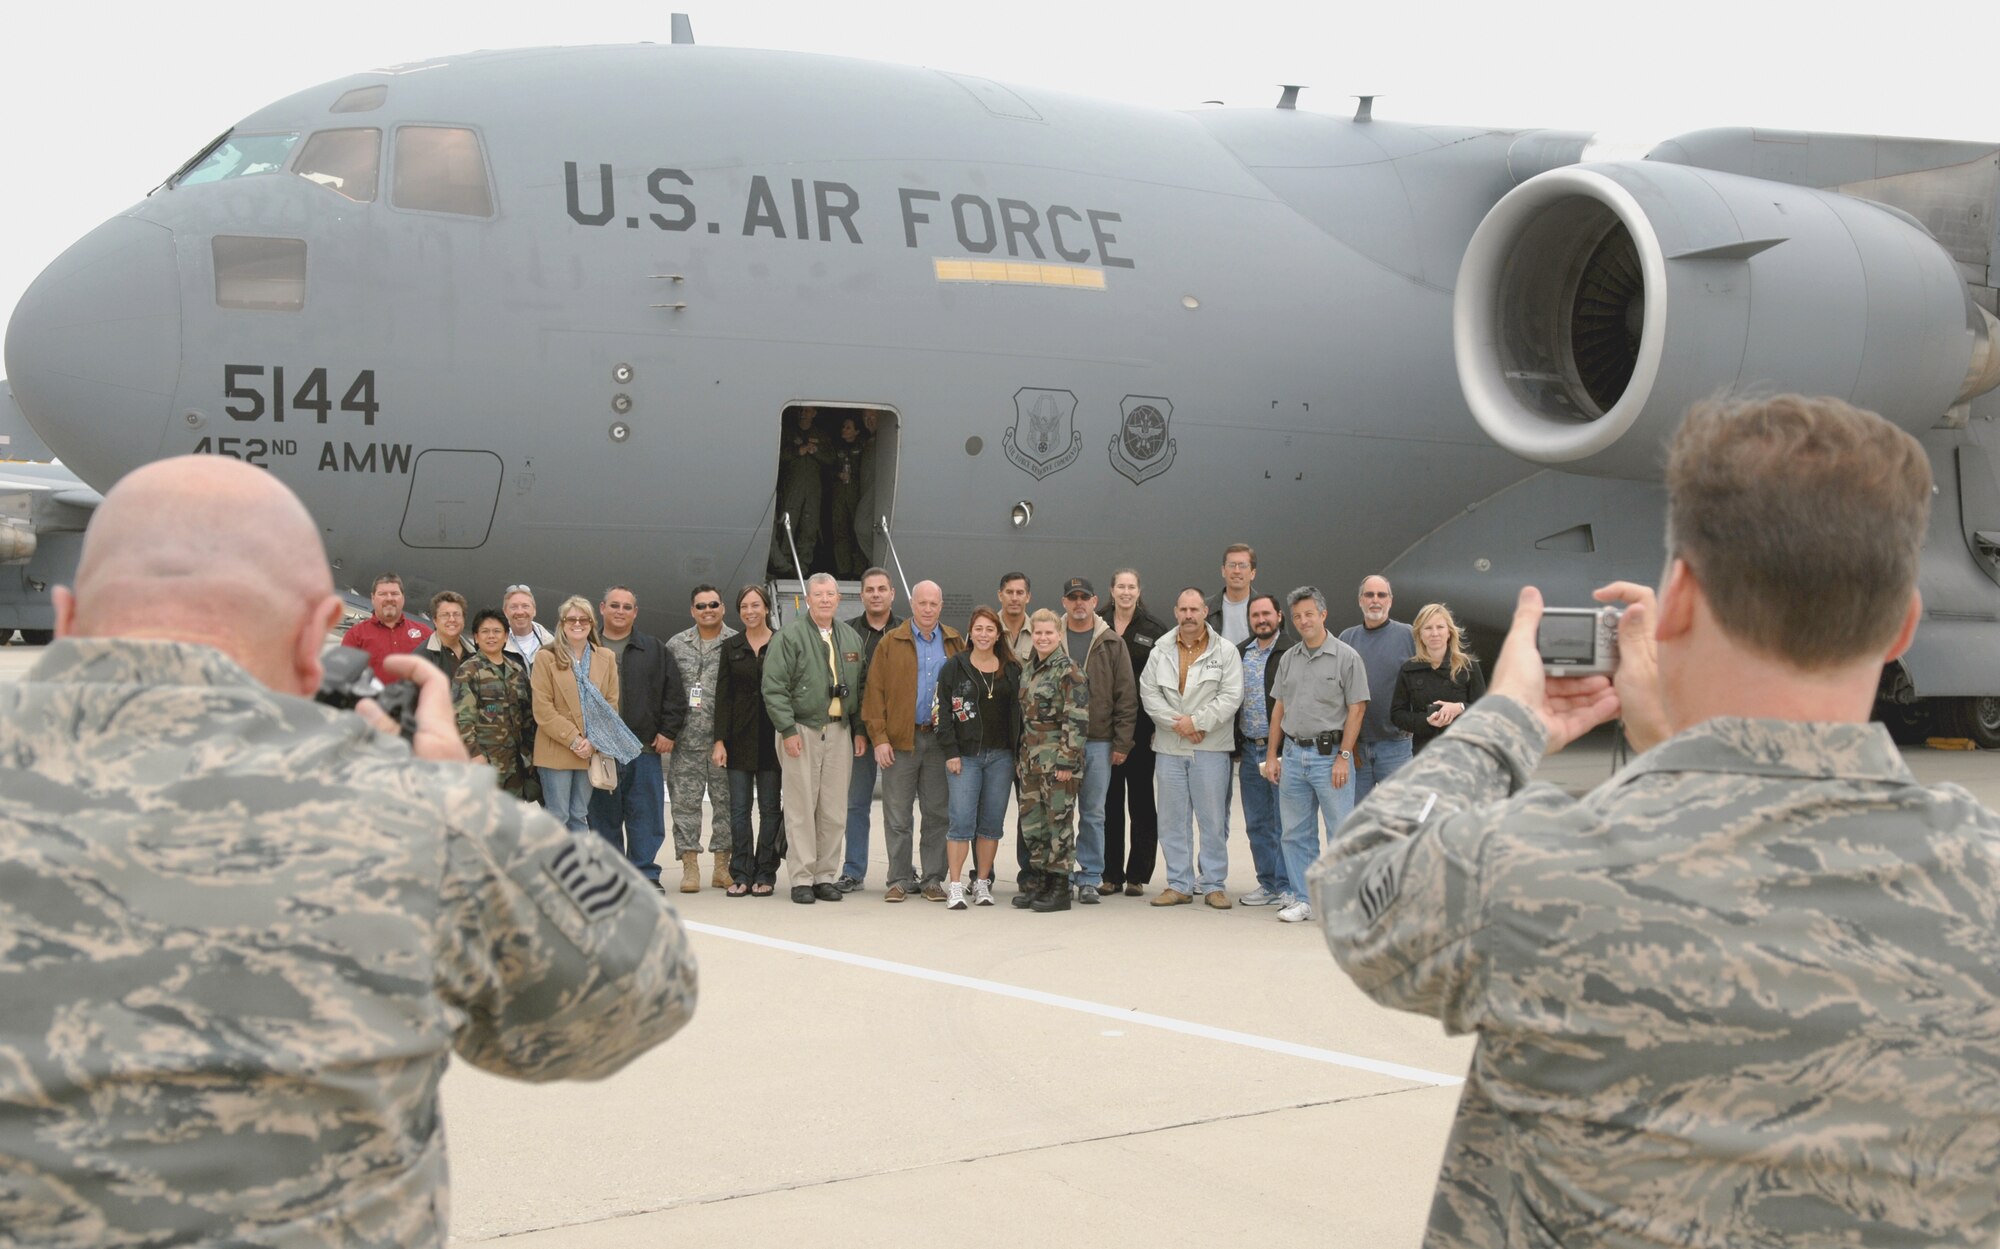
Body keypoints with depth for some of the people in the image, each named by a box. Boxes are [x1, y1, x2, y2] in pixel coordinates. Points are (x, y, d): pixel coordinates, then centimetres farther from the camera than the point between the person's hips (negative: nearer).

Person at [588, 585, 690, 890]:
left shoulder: (655, 650, 9)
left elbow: (674, 694, 7)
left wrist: (668, 732, -1)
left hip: (644, 749, 0)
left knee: (646, 814, 1)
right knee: (603, 816, 5)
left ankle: (646, 873, 8)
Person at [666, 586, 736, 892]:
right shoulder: (676, 645, 10)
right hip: (687, 740, 1)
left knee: (725, 799, 3)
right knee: (686, 800, 0)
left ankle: (722, 866, 11)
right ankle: (690, 866, 4)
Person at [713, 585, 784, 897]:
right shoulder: (731, 646, 7)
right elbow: (723, 696, 5)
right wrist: (720, 740, -2)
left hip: (771, 737, -2)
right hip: (740, 737, 2)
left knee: (770, 808, 3)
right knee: (739, 809, 2)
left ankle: (765, 874, 8)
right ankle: (741, 874, 6)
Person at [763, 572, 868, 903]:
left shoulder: (851, 638, 13)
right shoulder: (789, 637, -3)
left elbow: (862, 687, 17)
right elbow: (774, 687, -8)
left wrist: (861, 729, 10)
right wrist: (787, 729, -13)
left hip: (840, 731, 5)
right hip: (802, 730, -5)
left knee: (834, 810, 5)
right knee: (801, 809, -3)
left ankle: (825, 876, 13)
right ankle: (801, 879, 2)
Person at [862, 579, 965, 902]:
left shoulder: (955, 643, 9)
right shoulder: (891, 642, 3)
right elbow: (875, 691, -1)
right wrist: (879, 737, -8)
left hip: (941, 739, 2)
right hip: (900, 741, -2)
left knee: (938, 813, 5)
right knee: (898, 815, 2)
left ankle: (933, 879, 12)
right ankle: (899, 879, 9)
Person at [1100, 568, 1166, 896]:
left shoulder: (1153, 628, 1)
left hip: (1141, 724, -1)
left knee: (1141, 797, 4)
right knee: (1109, 799, 5)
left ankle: (1138, 875, 10)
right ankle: (1111, 874, 11)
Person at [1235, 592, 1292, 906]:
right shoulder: (1240, 654, 12)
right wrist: (1235, 746, 10)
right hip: (1250, 750, 6)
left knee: (1285, 822, -2)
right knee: (1257, 824, 11)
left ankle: (1287, 887, 4)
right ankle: (1268, 884, 20)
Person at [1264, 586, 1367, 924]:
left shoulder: (1346, 657, -4)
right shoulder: (1288, 659, 13)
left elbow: (1357, 709, -7)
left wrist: (1343, 757, -13)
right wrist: (1272, 754, 10)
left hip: (1329, 754, -6)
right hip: (1293, 753, 6)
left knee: (1343, 833, -4)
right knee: (1296, 833, 8)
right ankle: (1301, 899, 16)